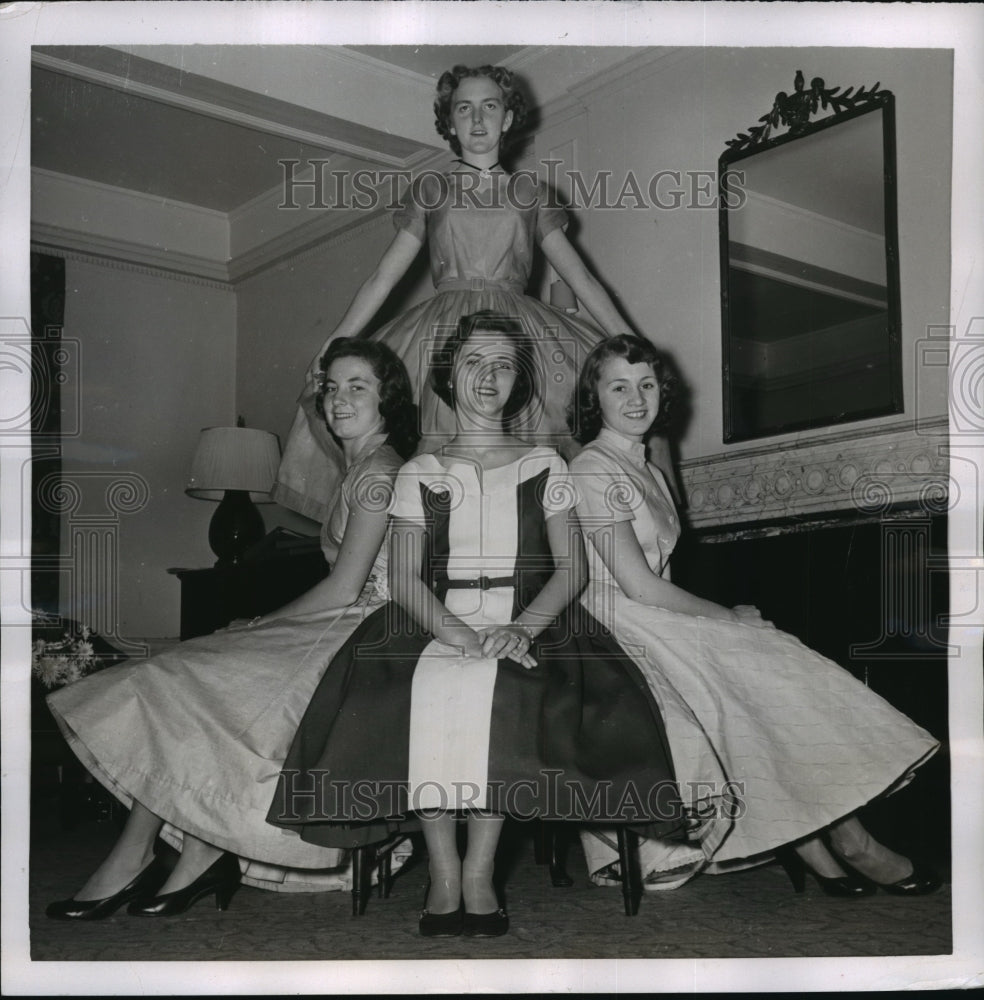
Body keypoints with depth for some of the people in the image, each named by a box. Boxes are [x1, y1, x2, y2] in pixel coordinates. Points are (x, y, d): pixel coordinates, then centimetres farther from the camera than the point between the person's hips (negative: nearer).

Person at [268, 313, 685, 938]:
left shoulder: (544, 465, 14)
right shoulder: (421, 473, 15)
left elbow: (571, 568, 6)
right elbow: (405, 580, 5)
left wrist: (523, 627, -13)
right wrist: (455, 632, -15)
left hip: (531, 623, -1)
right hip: (437, 625, 1)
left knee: (497, 690, -35)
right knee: (426, 692, -34)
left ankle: (479, 873, -27)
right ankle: (444, 875, -26)